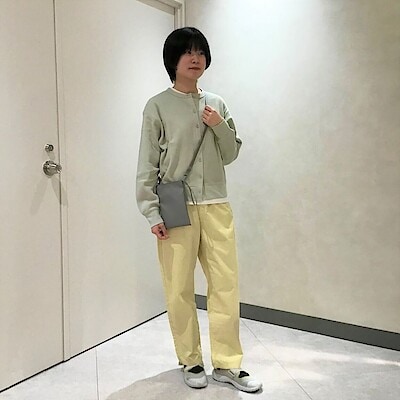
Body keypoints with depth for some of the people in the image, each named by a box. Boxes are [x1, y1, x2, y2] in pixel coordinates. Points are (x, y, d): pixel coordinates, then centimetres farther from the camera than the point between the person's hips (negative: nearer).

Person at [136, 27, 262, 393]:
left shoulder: (216, 104, 11)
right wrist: (152, 213, -8)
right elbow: (147, 164, -2)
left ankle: (227, 364, 20)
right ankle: (191, 362, 25)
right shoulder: (158, 106, -1)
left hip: (216, 206, 4)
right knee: (180, 289, 5)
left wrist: (220, 127, -4)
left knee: (226, 285, 5)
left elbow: (231, 155, 15)